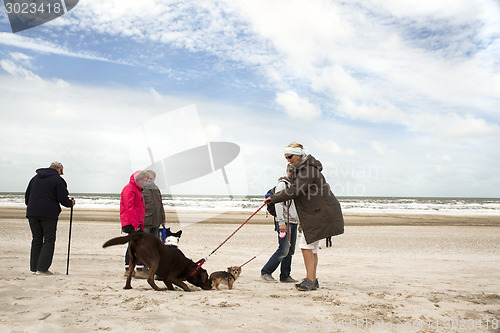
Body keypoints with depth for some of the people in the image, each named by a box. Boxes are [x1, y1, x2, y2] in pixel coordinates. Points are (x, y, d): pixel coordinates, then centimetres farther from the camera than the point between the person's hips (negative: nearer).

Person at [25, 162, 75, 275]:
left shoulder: (35, 178, 19)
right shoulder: (58, 179, -1)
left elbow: (27, 196, 19)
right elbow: (62, 199, -8)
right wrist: (71, 203, 11)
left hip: (32, 213, 6)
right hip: (49, 214, -6)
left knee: (36, 240, 13)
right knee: (49, 240, 0)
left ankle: (34, 267, 15)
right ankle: (42, 268, -6)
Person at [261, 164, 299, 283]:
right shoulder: (282, 184, -6)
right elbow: (278, 204, -13)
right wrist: (281, 222, -20)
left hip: (294, 222, 8)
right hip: (284, 221, -8)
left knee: (290, 250, 7)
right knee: (284, 250, -11)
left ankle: (285, 276, 13)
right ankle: (265, 272, -4)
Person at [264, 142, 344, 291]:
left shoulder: (308, 169, -18)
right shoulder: (300, 169, 15)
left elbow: (295, 191, -24)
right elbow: (295, 189, 20)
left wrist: (273, 198, -18)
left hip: (320, 212, -10)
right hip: (314, 212, 10)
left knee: (306, 244, -10)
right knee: (311, 246, 11)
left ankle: (309, 280, -3)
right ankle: (313, 281, 18)